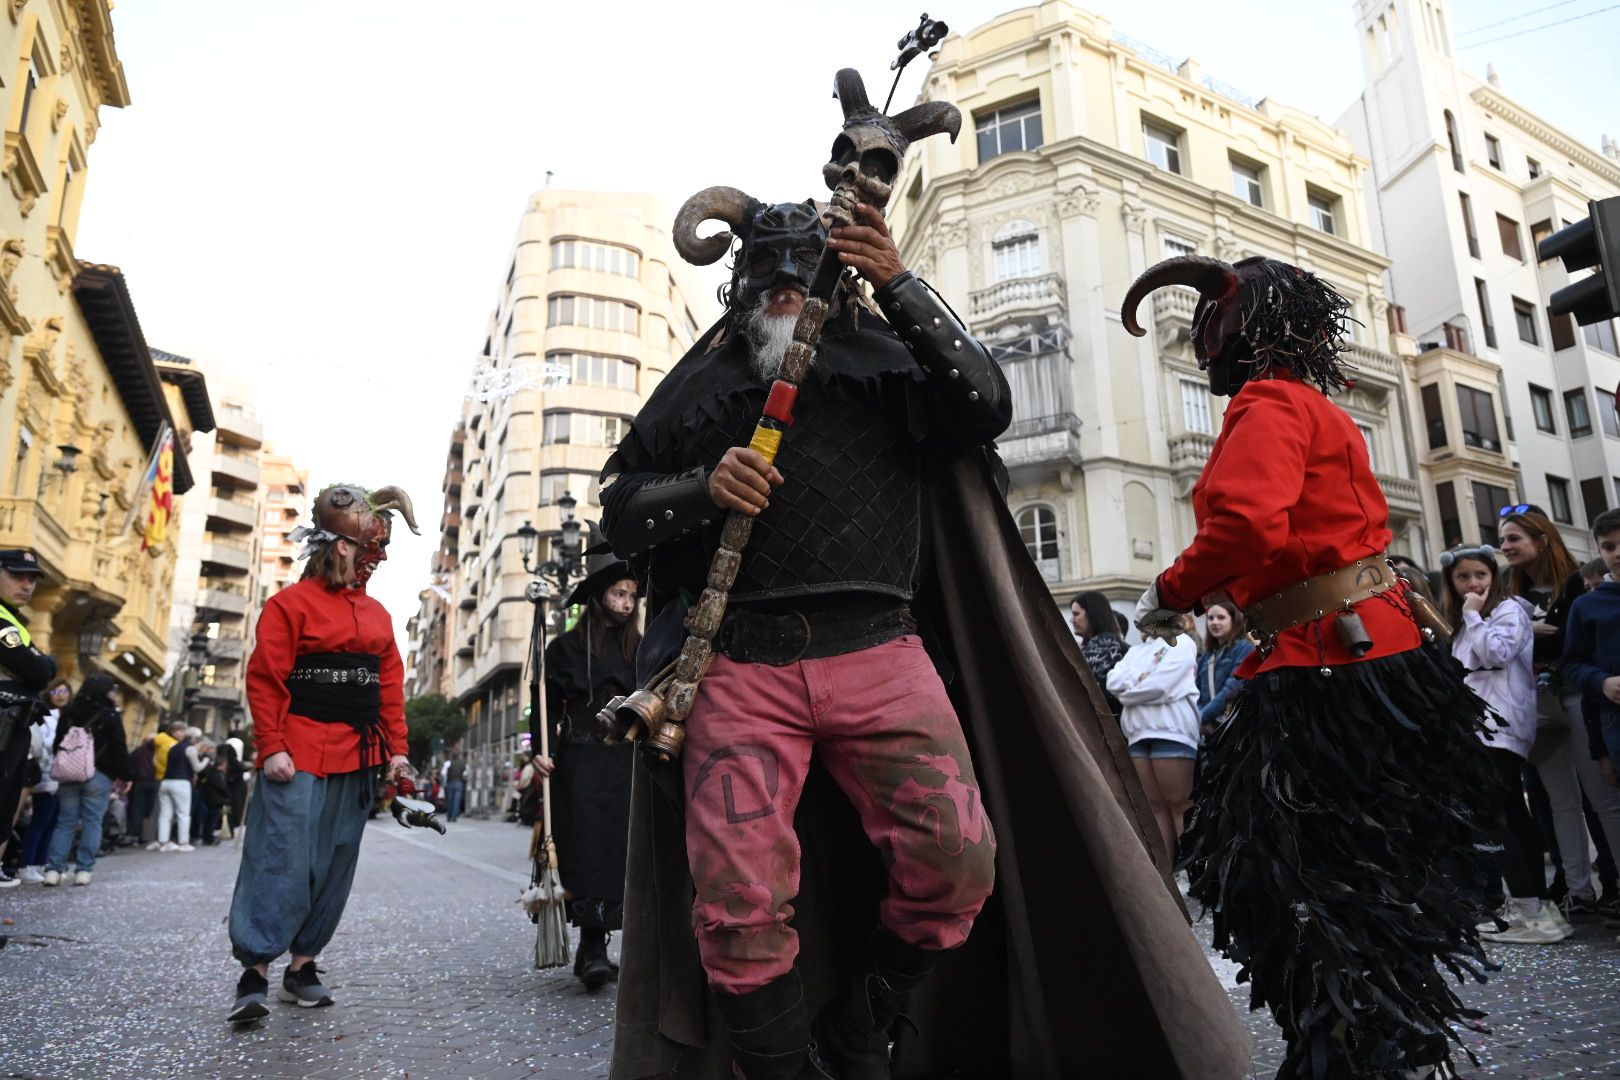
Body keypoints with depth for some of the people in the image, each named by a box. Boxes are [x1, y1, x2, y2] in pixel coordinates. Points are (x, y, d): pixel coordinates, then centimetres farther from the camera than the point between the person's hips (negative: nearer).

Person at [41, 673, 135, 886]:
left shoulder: (69, 711, 11)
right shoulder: (110, 716, -7)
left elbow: (57, 744, 17)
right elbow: (119, 750, -8)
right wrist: (127, 775, -1)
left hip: (69, 774, 5)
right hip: (99, 775, -5)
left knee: (65, 821, 7)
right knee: (92, 822, -1)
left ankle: (53, 869, 0)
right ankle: (83, 870, -4)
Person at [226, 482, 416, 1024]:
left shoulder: (376, 613, 14)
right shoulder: (291, 603, -3)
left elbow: (390, 685, 15)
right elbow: (265, 679, -7)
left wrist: (396, 748, 10)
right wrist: (271, 747, -14)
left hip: (359, 757, 6)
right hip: (300, 755, -6)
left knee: (335, 864, 9)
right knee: (282, 858, -7)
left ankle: (303, 966, 20)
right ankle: (255, 971, 3)